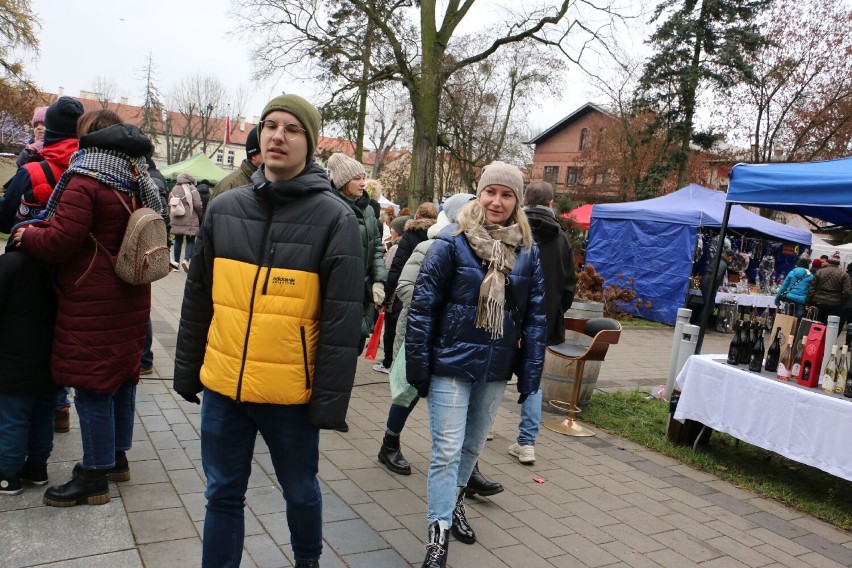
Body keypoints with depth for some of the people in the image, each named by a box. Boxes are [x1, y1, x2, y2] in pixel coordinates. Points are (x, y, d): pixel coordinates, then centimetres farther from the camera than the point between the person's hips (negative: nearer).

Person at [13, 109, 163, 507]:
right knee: (121, 377, 16)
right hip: (131, 299, 9)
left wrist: (25, 235, 1)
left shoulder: (84, 182, -14)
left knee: (91, 386, -1)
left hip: (92, 305, -8)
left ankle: (94, 477, 8)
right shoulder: (136, 183, 12)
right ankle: (117, 457, 30)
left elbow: (60, 240, -18)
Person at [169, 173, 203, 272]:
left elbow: (169, 204, 11)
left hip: (176, 221, 5)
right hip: (190, 221, -5)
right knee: (190, 241, 3)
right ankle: (186, 259, -17)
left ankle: (176, 262, 19)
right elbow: (197, 205, -14)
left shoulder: (174, 189, 7)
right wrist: (200, 215, 3)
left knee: (178, 241, 14)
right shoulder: (192, 189, -8)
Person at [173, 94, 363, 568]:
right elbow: (198, 300, 10)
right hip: (222, 386, 3)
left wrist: (330, 400, -12)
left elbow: (342, 320, -11)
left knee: (300, 491, 18)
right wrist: (187, 371, 12)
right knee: (223, 493, 16)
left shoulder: (335, 218, -10)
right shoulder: (225, 208, 3)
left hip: (291, 393, -3)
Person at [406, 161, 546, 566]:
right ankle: (438, 534, 9)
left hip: (495, 369, 4)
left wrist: (531, 373, 2)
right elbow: (423, 307, -9)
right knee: (447, 451, -2)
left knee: (473, 446, 20)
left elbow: (535, 315, 4)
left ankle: (455, 500, 43)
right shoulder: (452, 243, -10)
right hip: (451, 365, -4)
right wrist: (418, 366, -10)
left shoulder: (527, 251, 2)